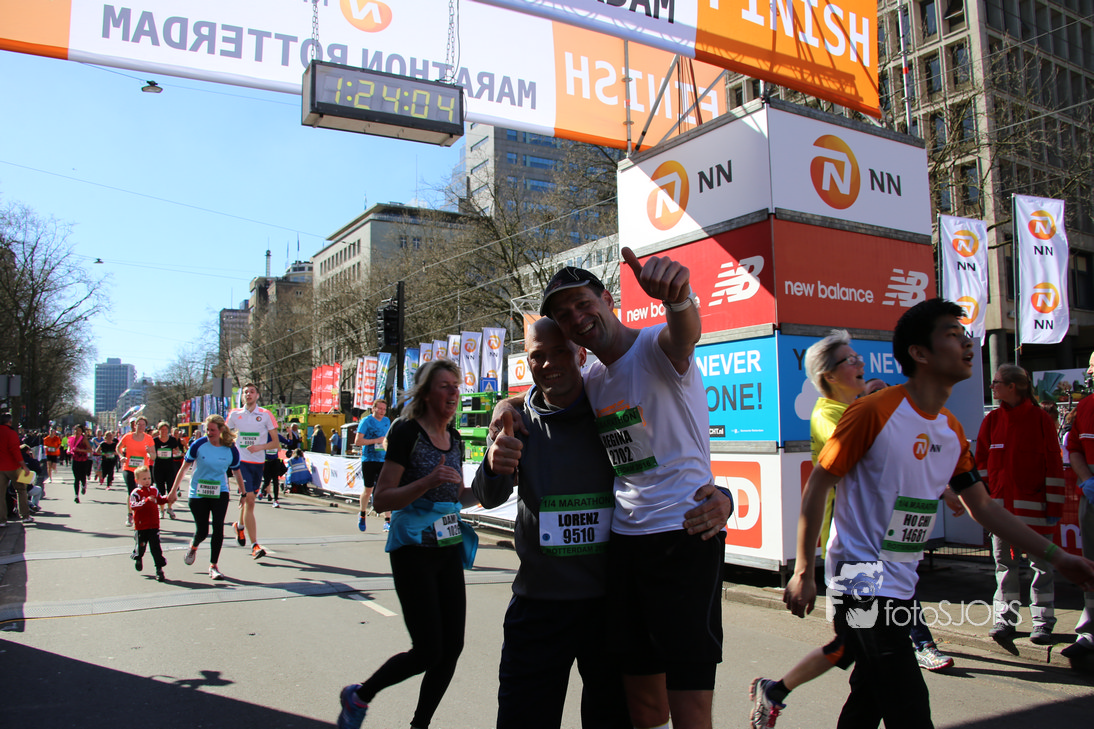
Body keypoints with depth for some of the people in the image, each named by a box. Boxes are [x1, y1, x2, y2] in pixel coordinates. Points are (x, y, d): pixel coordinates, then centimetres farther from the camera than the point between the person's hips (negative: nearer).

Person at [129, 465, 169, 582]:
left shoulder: (154, 490, 8)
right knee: (141, 545, 12)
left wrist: (167, 498, 1)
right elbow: (134, 506, -21)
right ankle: (137, 557, 47)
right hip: (141, 525, -3)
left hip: (154, 525, 3)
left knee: (156, 547, -2)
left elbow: (160, 500, 21)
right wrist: (147, 500, -31)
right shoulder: (136, 493, -8)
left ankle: (159, 568, 1)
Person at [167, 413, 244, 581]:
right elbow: (183, 469, -3)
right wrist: (173, 491, -2)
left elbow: (237, 473, 7)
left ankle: (213, 566, 2)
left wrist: (244, 494, 10)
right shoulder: (198, 445, -11)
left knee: (218, 527, -12)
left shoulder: (231, 449, -7)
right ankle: (193, 546, 40)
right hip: (198, 493, -1)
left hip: (220, 492, 1)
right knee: (202, 531, 2)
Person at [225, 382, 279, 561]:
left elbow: (276, 443, -1)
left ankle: (240, 525, 46)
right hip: (241, 461, -1)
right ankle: (254, 545, -13)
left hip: (259, 463, 2)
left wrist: (260, 447, -17)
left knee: (247, 499, 14)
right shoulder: (234, 415, 4)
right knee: (249, 500, -13)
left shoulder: (265, 415, -1)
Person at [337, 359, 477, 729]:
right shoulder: (407, 432, -11)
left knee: (453, 647, 5)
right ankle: (358, 696, 20)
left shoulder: (455, 438, 10)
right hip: (413, 550, -7)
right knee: (428, 651, -5)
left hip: (449, 548, 7)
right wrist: (428, 482, -27)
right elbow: (381, 499, -14)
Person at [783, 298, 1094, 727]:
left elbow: (983, 507, 17)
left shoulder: (952, 431, 8)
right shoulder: (873, 412, -15)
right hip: (860, 583, -8)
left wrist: (1056, 556, 13)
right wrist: (803, 573, -13)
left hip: (900, 584, 8)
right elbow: (817, 486, -12)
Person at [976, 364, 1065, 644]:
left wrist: (1054, 506, -6)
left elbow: (1053, 466, -4)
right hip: (1000, 504, 4)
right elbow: (982, 462, 10)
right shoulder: (991, 420, 7)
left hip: (1034, 506, -4)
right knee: (1004, 563, 9)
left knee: (1041, 564, 5)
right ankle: (1004, 619, 16)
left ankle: (1042, 621, 13)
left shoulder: (1041, 419, -4)